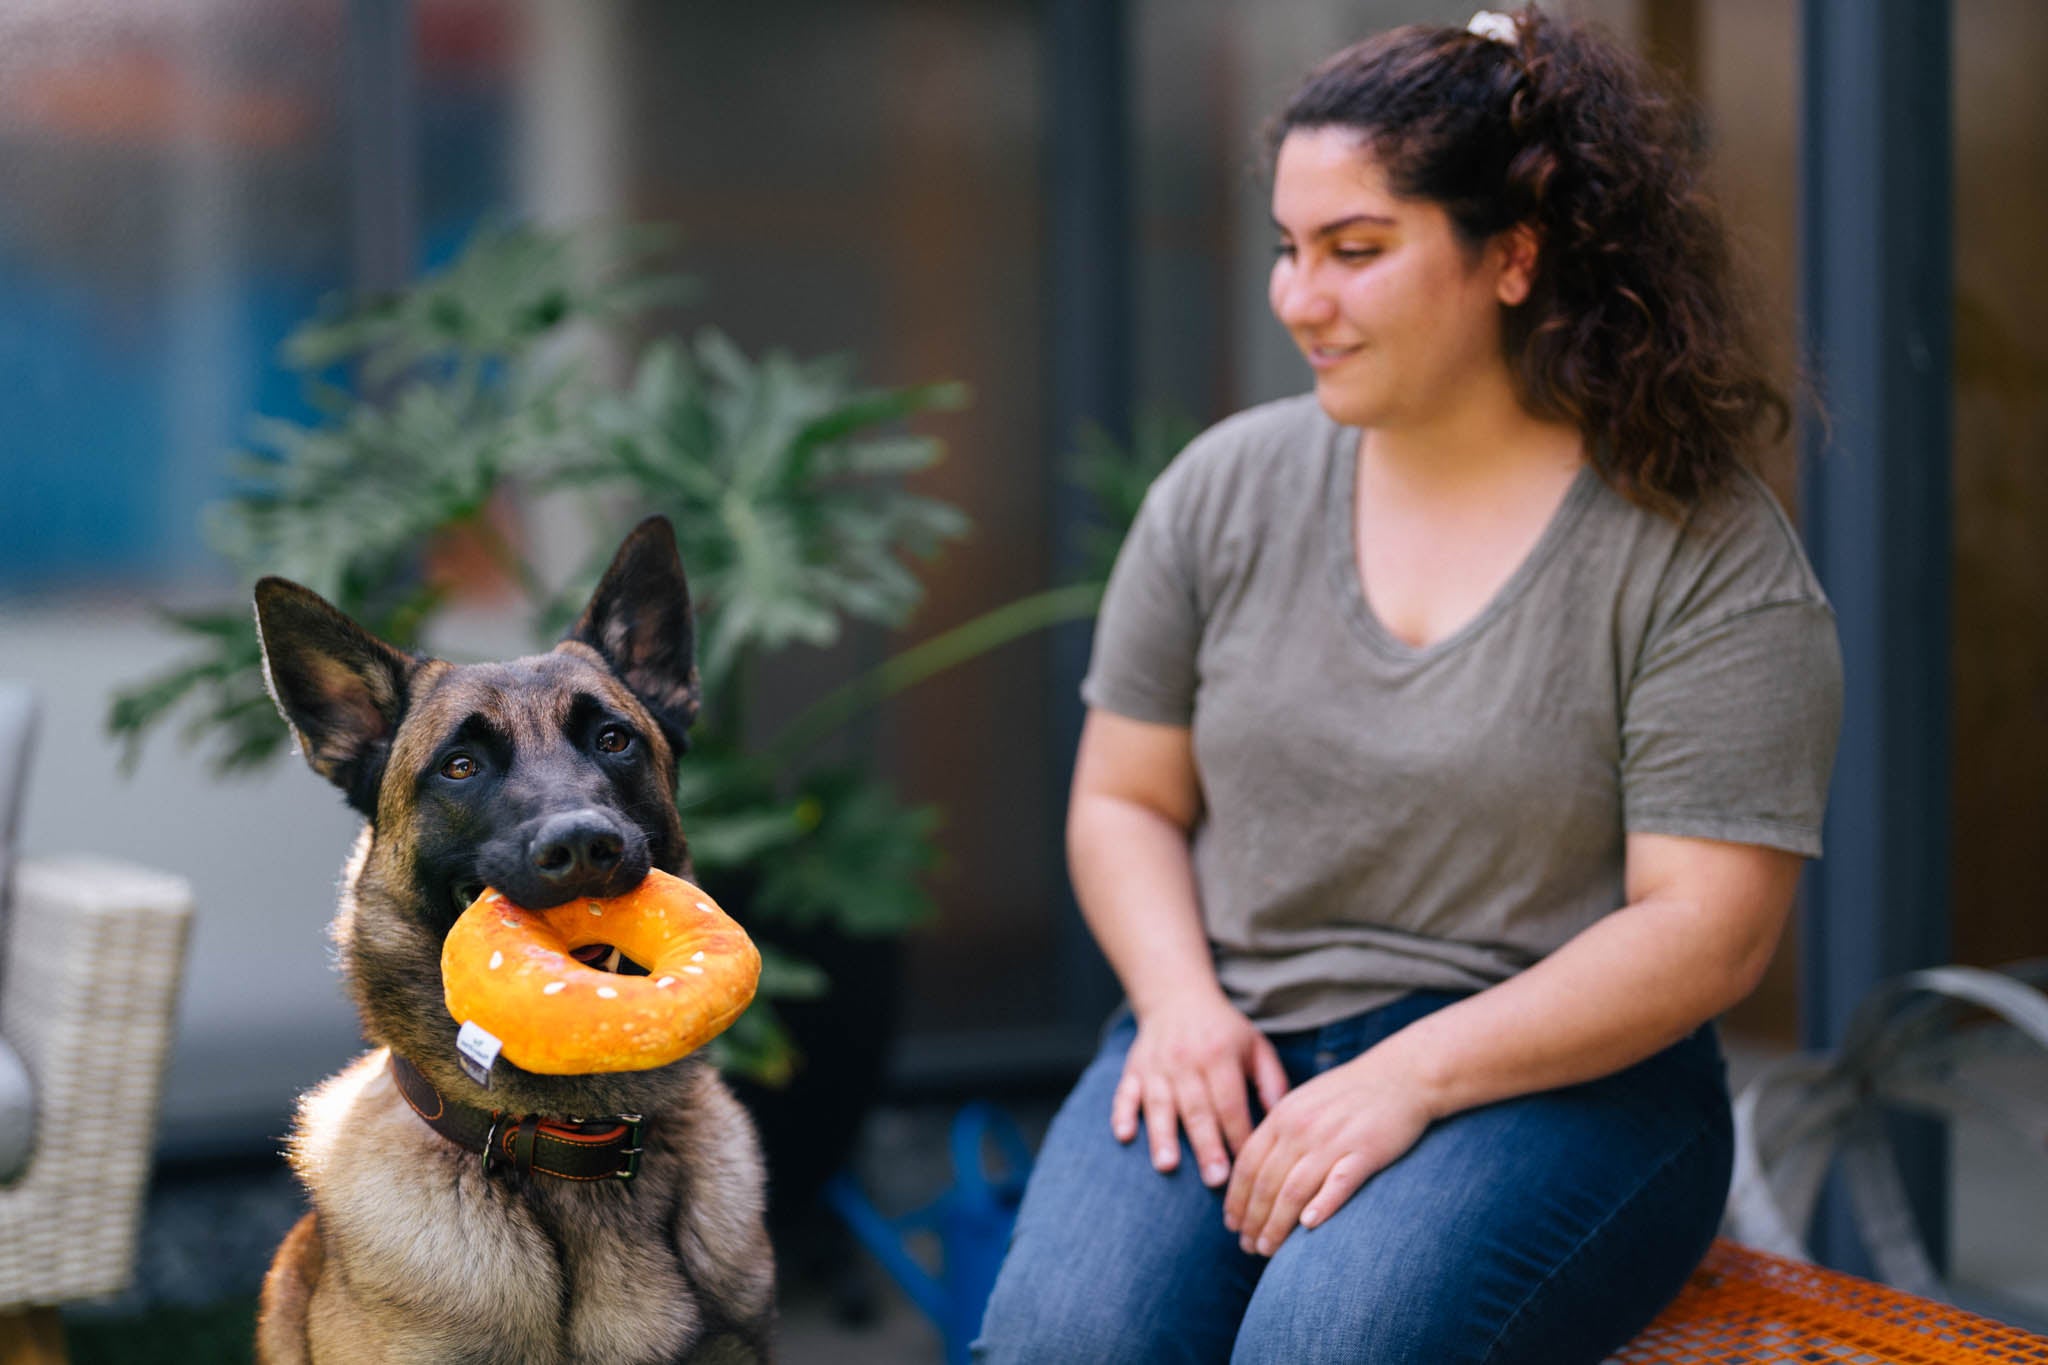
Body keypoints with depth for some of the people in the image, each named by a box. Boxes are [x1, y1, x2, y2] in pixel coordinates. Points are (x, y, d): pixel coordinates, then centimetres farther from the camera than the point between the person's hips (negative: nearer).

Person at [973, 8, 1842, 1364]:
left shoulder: (1708, 551, -5)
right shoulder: (1227, 488, 9)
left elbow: (1707, 930, -10)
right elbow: (1124, 797, 15)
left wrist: (1411, 1075, -19)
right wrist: (1180, 1000, -5)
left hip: (1560, 1069, -3)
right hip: (1235, 1042, 4)